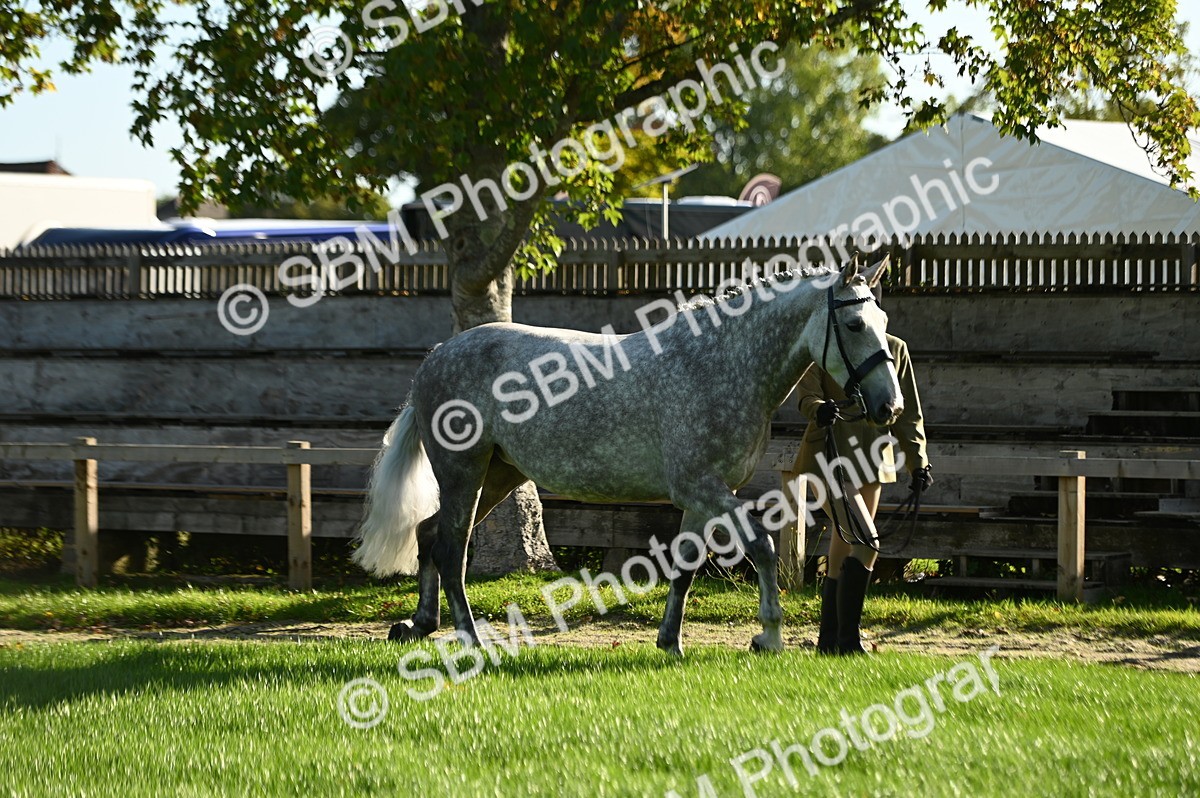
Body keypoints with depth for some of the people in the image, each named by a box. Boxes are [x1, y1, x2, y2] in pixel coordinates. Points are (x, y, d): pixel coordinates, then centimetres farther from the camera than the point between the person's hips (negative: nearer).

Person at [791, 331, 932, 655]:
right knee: (866, 545, -19)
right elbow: (807, 395, -14)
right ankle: (848, 638, -17)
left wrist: (918, 462, 7)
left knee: (843, 554, 10)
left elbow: (907, 412, 14)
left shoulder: (894, 348, 10)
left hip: (872, 459, 5)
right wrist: (819, 410, -38)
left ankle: (829, 640, 17)